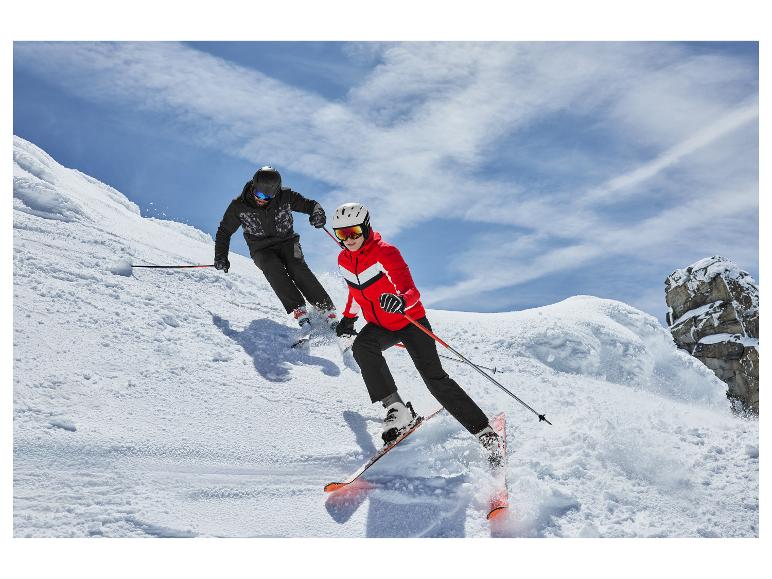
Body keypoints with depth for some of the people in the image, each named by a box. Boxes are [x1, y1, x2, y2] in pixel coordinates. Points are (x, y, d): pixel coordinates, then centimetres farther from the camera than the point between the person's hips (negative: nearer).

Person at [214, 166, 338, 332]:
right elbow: (224, 231, 4)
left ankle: (326, 309, -27)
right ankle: (298, 310, -33)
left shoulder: (285, 196, -10)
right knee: (274, 269, -31)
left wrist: (317, 212, -22)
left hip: (287, 242, 0)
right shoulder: (239, 206, -9)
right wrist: (220, 257, 1)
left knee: (298, 269, -27)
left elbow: (308, 204, 1)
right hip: (261, 250, 0)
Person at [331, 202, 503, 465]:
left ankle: (485, 432, -5)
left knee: (435, 379, -14)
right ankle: (396, 409, -25)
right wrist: (348, 317, 26)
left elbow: (412, 292, -32)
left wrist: (401, 301, -53)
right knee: (362, 346, -30)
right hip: (379, 326, 5)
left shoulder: (385, 252, -22)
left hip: (410, 322, -5)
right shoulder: (344, 260, -1)